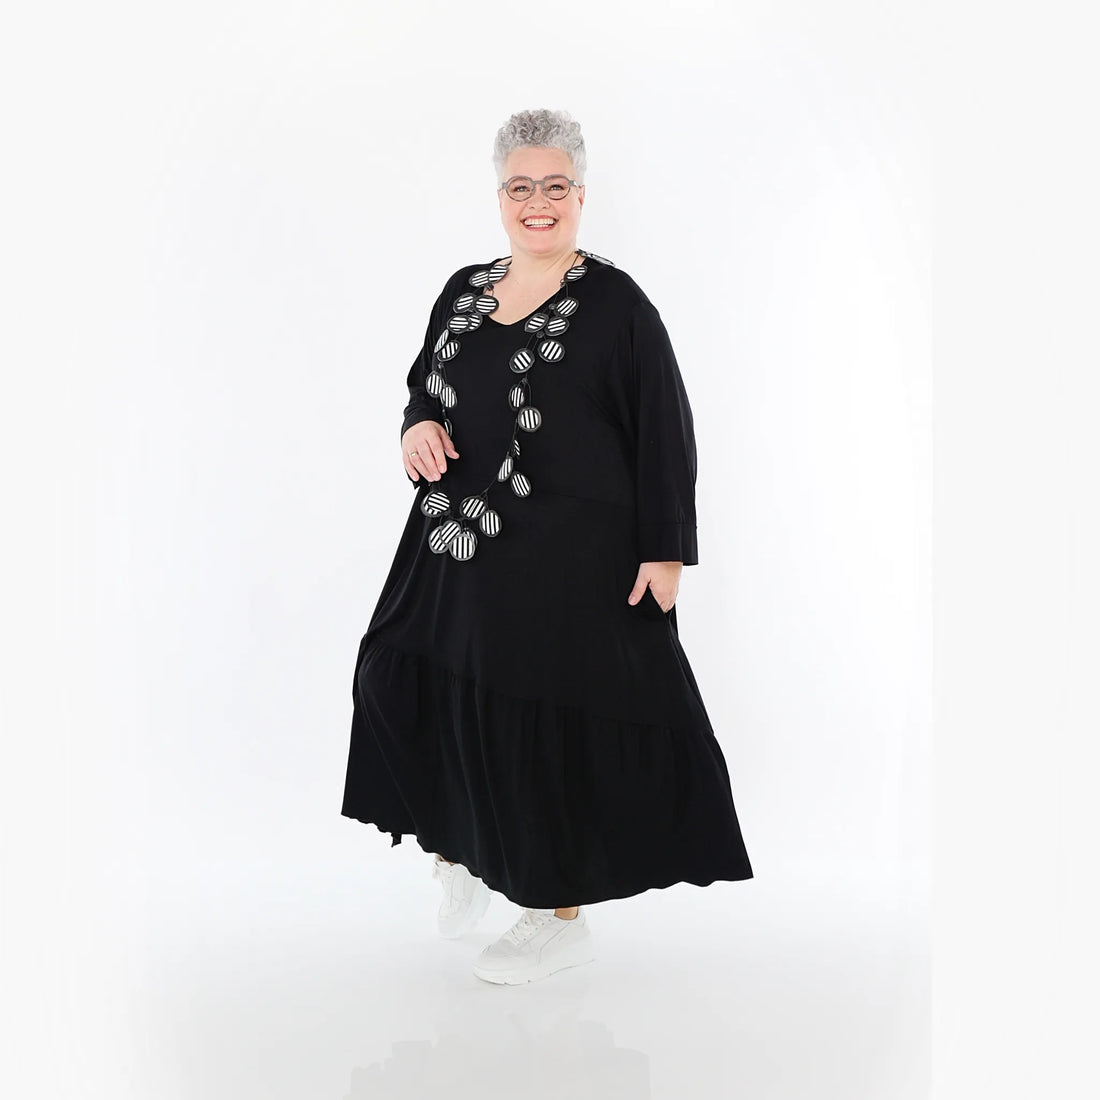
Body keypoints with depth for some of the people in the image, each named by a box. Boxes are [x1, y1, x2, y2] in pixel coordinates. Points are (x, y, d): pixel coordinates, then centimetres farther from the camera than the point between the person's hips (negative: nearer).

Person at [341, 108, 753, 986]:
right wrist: (418, 427, -1)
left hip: (569, 562, -6)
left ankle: (563, 919, 20)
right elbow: (425, 386, 22)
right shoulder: (463, 292, 10)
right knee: (413, 698, 8)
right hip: (457, 550, 6)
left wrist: (663, 551, -11)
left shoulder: (615, 303, -8)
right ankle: (464, 854, 35)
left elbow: (664, 434, -8)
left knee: (550, 731, 0)